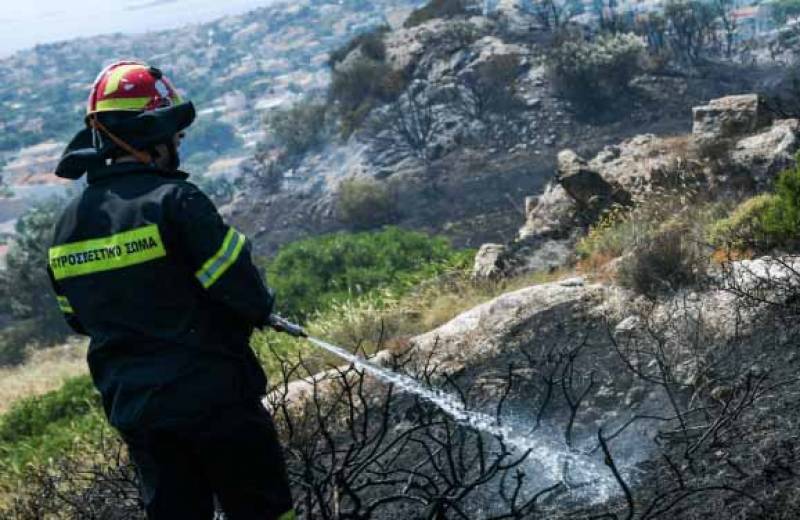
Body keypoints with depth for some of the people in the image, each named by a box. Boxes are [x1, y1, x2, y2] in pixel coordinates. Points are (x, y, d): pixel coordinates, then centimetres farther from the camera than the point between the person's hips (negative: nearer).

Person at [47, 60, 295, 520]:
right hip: (213, 397, -6)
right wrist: (260, 308, 4)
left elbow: (79, 319, 14)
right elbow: (246, 293, -18)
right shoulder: (174, 201, -17)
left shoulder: (68, 226, 4)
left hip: (132, 408, 6)